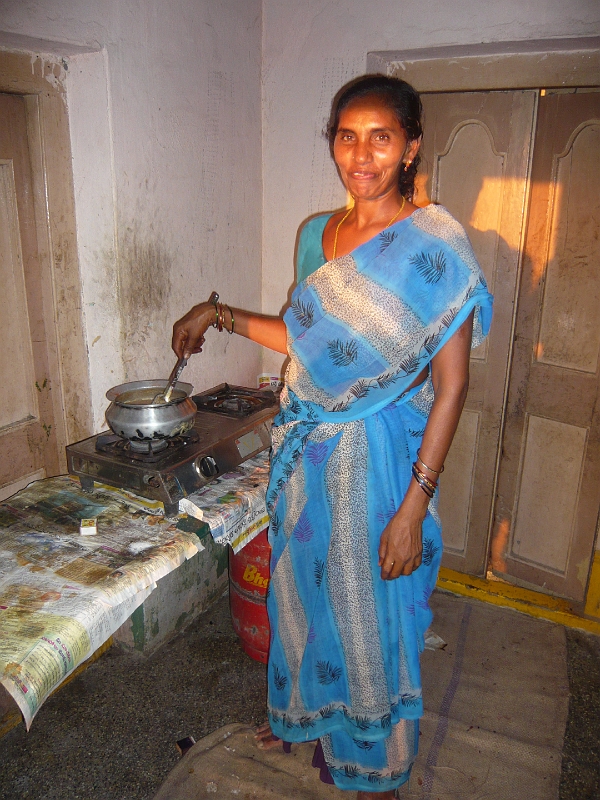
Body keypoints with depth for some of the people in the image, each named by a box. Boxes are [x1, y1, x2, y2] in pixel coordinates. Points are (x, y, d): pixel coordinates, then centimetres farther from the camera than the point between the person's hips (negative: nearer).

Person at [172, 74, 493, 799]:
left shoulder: (433, 243, -14)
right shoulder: (317, 234, 5)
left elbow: (451, 383, -15)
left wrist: (414, 505, -19)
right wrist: (222, 315, 10)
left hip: (378, 456, -5)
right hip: (306, 452, 6)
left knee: (369, 611, 12)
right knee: (303, 587, 22)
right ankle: (305, 712, 52)